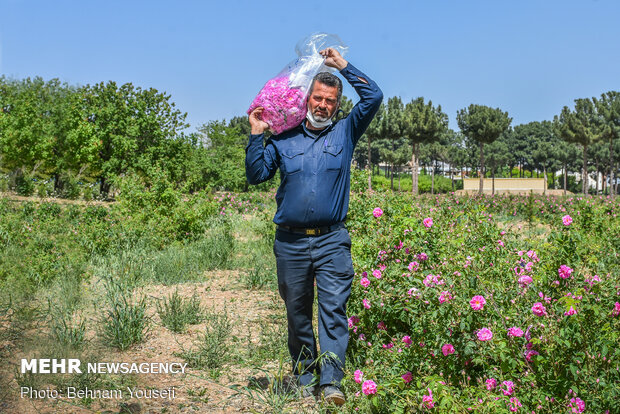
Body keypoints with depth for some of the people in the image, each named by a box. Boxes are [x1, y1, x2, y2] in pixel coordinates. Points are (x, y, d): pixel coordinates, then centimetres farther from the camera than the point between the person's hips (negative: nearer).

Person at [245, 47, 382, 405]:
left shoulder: (345, 133, 10)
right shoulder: (284, 139, 12)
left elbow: (373, 97, 2)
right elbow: (256, 174, 8)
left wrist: (342, 64, 5)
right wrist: (256, 134, 1)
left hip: (331, 240, -1)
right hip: (290, 242, 2)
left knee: (334, 308, -11)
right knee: (298, 313, 7)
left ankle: (331, 381, -12)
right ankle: (305, 378, 18)